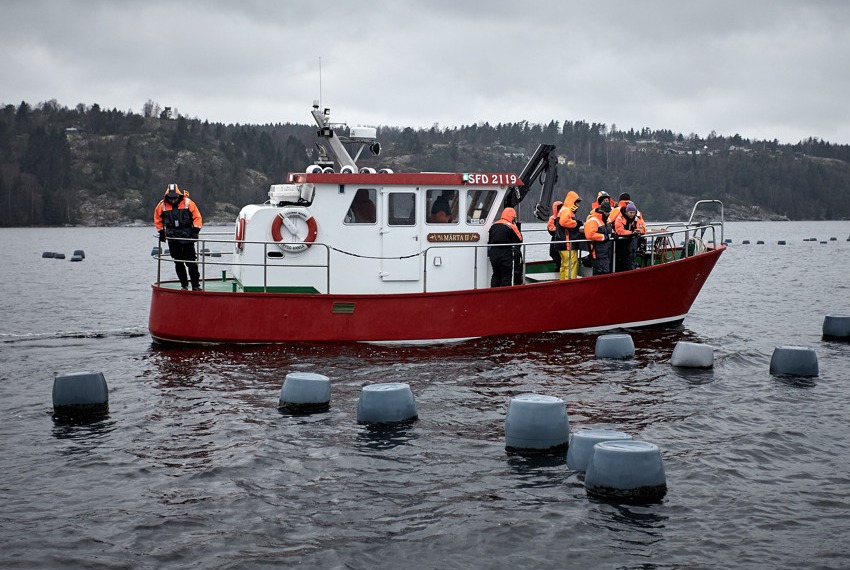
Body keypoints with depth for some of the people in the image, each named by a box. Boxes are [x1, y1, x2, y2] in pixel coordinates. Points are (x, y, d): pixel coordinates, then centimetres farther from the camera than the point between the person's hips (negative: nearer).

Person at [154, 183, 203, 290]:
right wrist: (161, 232, 12)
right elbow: (157, 219, 16)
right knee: (178, 263, 6)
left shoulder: (188, 203, -6)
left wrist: (195, 231, -5)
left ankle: (195, 285, -1)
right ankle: (184, 285, 15)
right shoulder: (162, 205, 0)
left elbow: (197, 217, 1)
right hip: (172, 238, 2)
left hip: (187, 237, -2)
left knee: (191, 262, -5)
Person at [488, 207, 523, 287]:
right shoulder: (511, 226, -10)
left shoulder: (493, 226, 12)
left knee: (496, 275, 16)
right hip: (505, 255, -6)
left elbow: (489, 241, 16)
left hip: (493, 254, 6)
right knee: (506, 277, -2)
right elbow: (519, 240, -6)